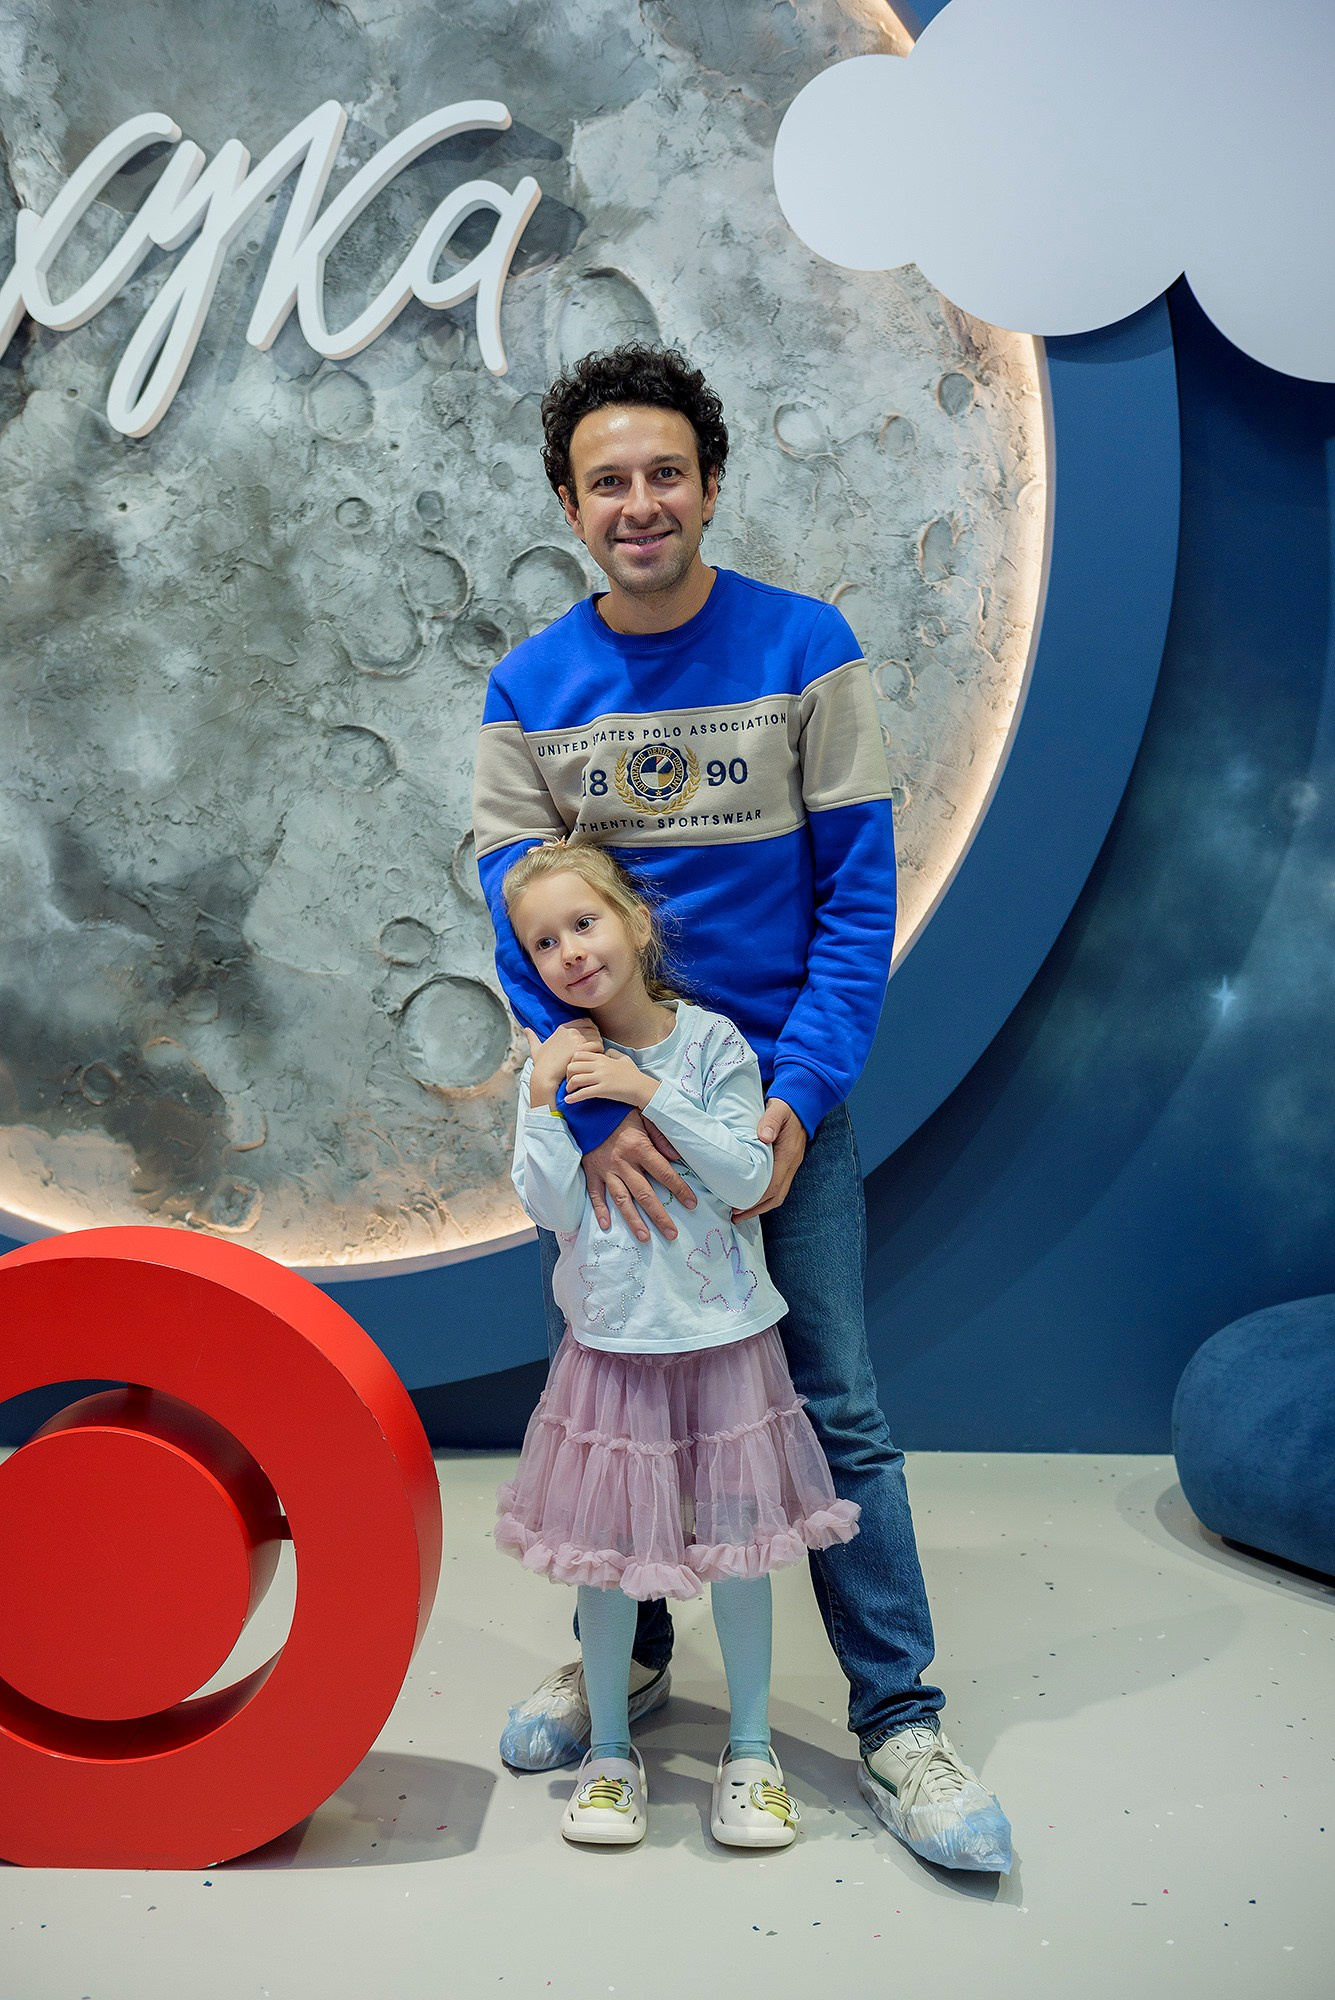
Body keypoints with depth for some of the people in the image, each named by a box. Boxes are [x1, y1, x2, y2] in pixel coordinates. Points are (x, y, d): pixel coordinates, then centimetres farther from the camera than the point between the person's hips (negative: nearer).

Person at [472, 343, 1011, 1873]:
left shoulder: (805, 649, -5)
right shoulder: (528, 690, 0)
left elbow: (859, 893, -6)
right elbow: (520, 924, -5)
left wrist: (799, 1096, -16)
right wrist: (596, 1111, -19)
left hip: (785, 1084, -2)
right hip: (598, 1095, 3)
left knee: (836, 1405, 0)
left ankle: (899, 1724, 13)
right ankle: (626, 1656, 33)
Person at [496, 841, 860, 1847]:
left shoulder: (712, 1041, -5)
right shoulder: (555, 1064, -2)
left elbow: (747, 1176, -13)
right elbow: (553, 1208, -8)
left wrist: (649, 1091, -18)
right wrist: (546, 1099, -17)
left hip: (723, 1338, 0)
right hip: (613, 1345, 1)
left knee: (737, 1547, 8)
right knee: (607, 1552, 7)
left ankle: (751, 1749, 25)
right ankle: (611, 1750, 27)